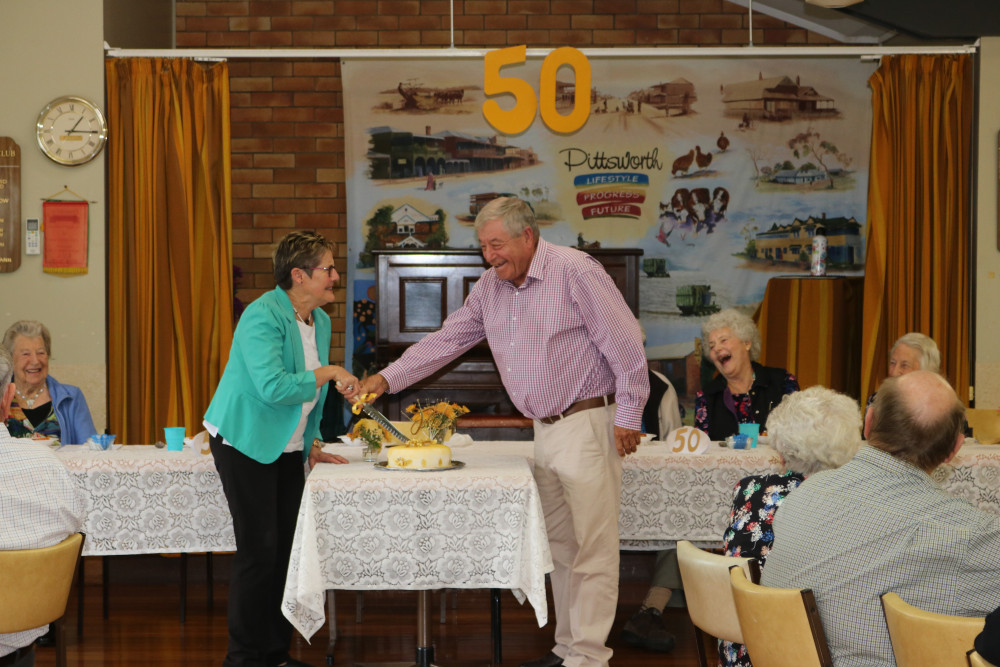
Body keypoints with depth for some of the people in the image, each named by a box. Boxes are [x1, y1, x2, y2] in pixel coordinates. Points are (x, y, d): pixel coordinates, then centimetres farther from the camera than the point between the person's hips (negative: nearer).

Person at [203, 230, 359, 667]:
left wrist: (310, 446, 15)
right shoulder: (263, 317, -18)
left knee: (287, 548, 7)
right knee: (259, 550, -7)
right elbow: (273, 387, -29)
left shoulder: (320, 321, 10)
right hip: (245, 445, -8)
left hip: (287, 450, 8)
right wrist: (329, 373, -21)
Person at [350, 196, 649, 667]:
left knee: (592, 548, -5)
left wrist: (629, 415, -13)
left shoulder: (575, 271, -14)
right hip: (545, 429, 8)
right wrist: (386, 379, 3)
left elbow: (625, 343, -14)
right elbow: (446, 340, 12)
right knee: (559, 545, 13)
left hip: (589, 424, -8)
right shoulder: (491, 285, 9)